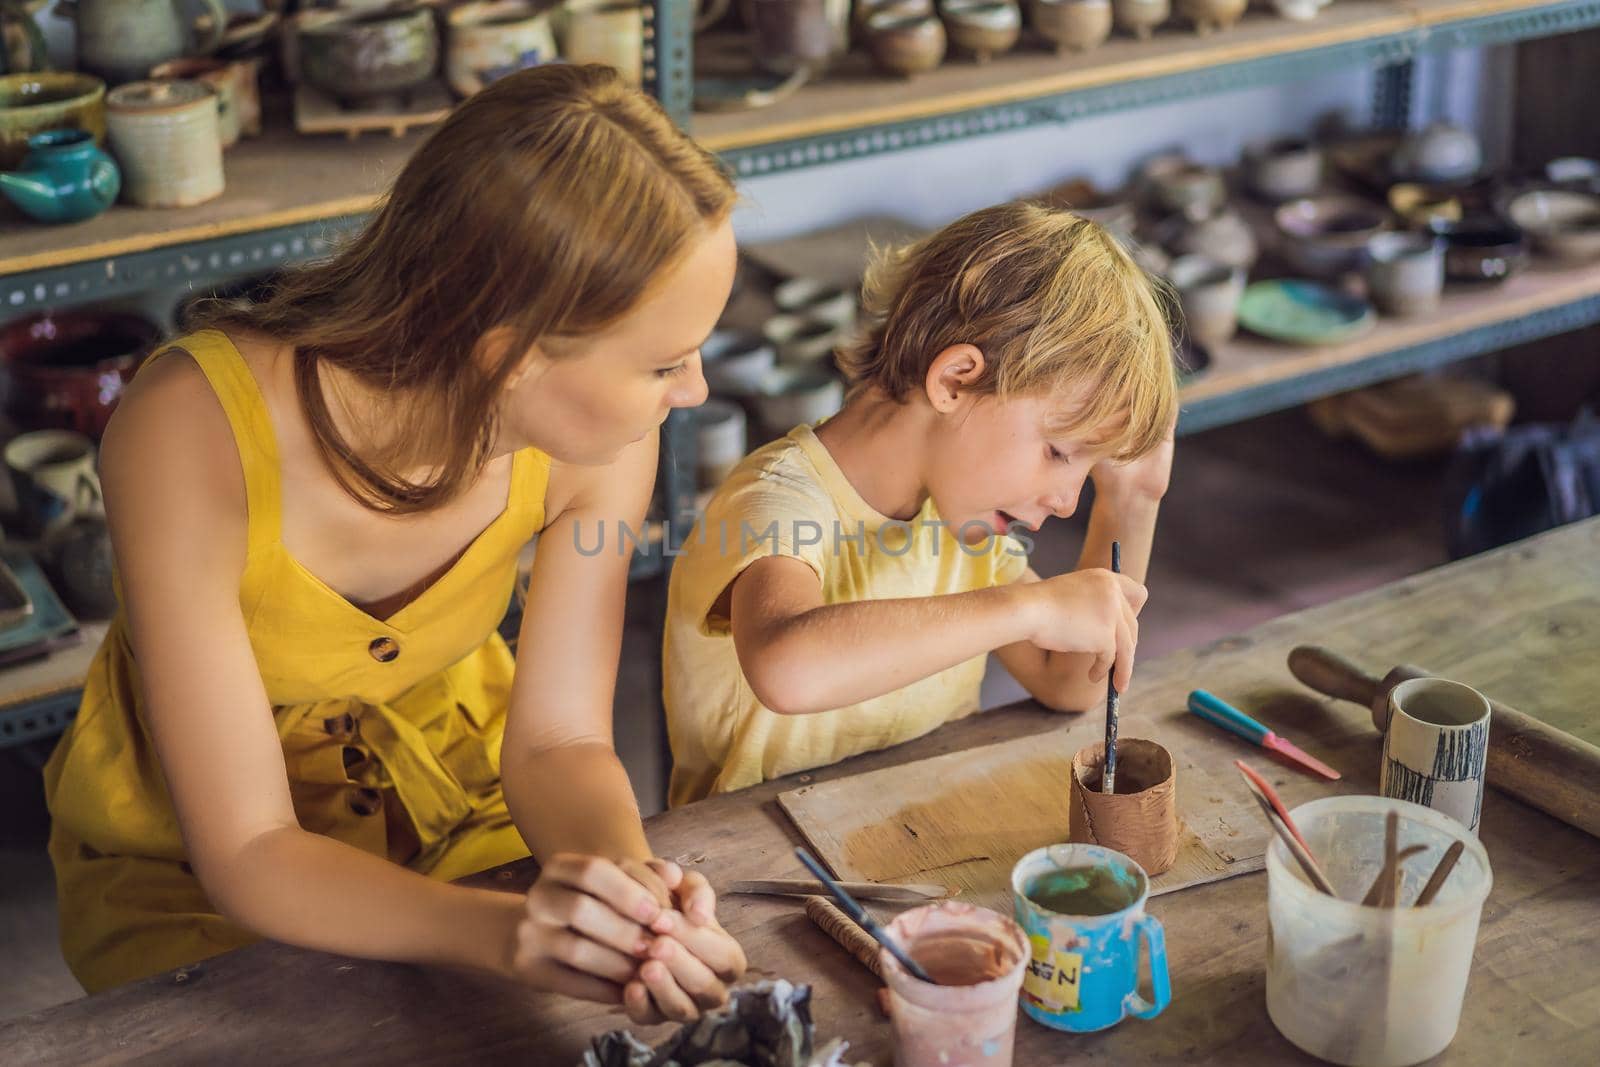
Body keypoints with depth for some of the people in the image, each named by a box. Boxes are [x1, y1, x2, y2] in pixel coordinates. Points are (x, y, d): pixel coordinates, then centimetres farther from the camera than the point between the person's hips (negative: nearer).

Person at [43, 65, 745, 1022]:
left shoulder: (599, 437, -23)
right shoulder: (192, 435, -32)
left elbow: (557, 738, -14)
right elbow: (247, 853, -29)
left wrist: (630, 888, -35)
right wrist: (509, 933, -45)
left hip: (461, 811, 2)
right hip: (195, 869, -2)